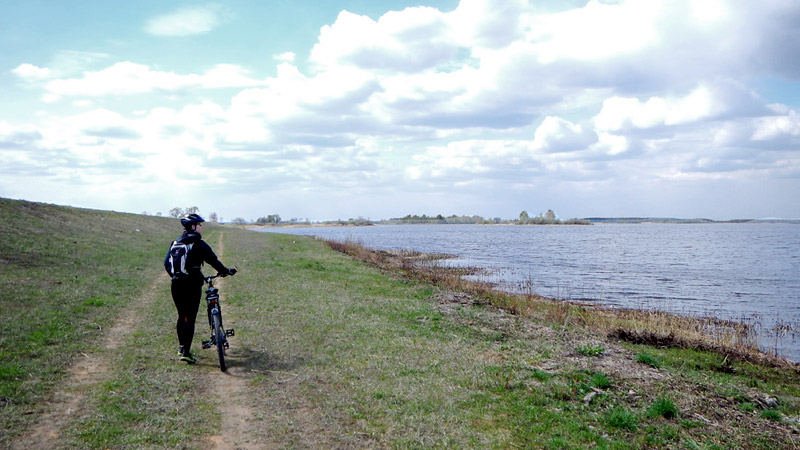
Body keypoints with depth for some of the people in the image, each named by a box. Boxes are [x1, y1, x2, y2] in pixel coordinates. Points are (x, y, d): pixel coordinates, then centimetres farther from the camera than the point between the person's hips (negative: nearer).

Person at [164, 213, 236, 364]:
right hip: (193, 284, -6)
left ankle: (181, 347, 28)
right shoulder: (198, 244, -7)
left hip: (177, 284, 6)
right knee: (190, 318, -2)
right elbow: (213, 260, -6)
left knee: (181, 316, 19)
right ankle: (186, 352, -6)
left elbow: (166, 263, 13)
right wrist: (227, 271, 7)